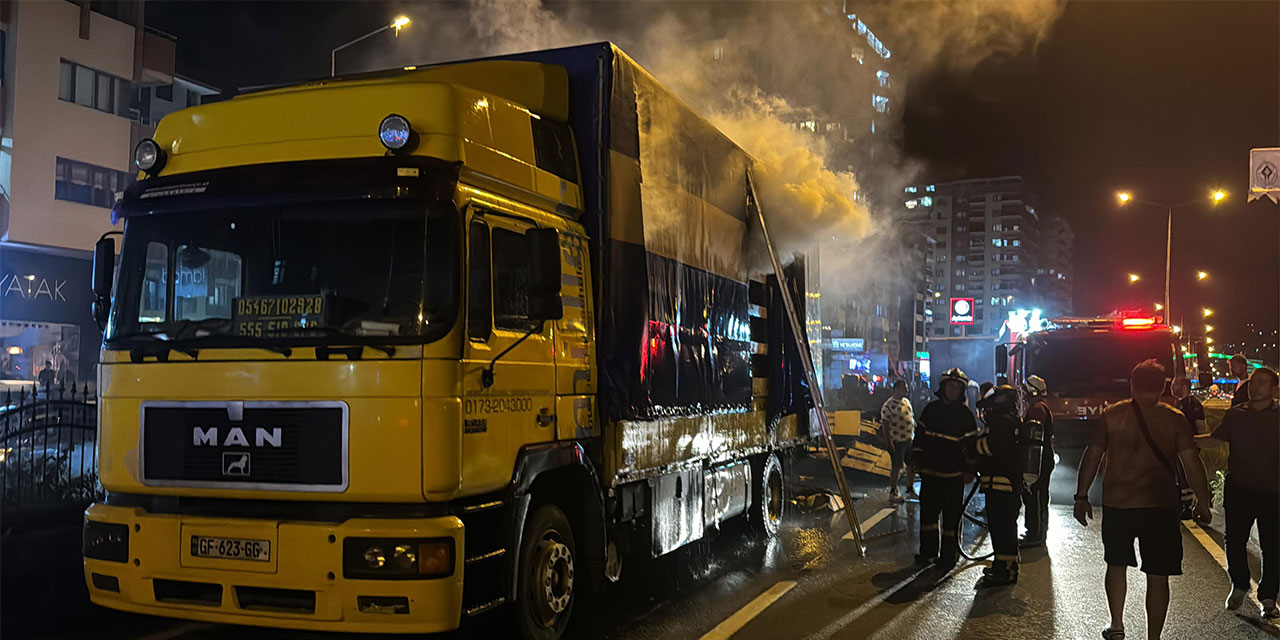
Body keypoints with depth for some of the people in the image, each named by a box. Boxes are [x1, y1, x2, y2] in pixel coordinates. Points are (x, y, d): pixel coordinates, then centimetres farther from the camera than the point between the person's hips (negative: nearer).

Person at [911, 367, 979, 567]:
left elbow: (971, 443, 1)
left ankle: (949, 552, 10)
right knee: (928, 511, 9)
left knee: (952, 514, 1)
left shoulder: (965, 415, 0)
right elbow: (919, 435, 13)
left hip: (953, 475, -3)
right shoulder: (931, 409, 7)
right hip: (930, 470, 3)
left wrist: (968, 469, -3)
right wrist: (915, 459, 8)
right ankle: (928, 550, 20)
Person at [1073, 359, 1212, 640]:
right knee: (1157, 576, 6)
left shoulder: (1112, 414, -1)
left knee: (1116, 564, 21)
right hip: (1160, 506, -1)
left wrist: (1082, 496, 5)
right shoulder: (1173, 419, -4)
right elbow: (1191, 462, -9)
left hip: (1116, 504, 2)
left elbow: (1092, 456, -1)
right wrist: (1203, 502, -2)